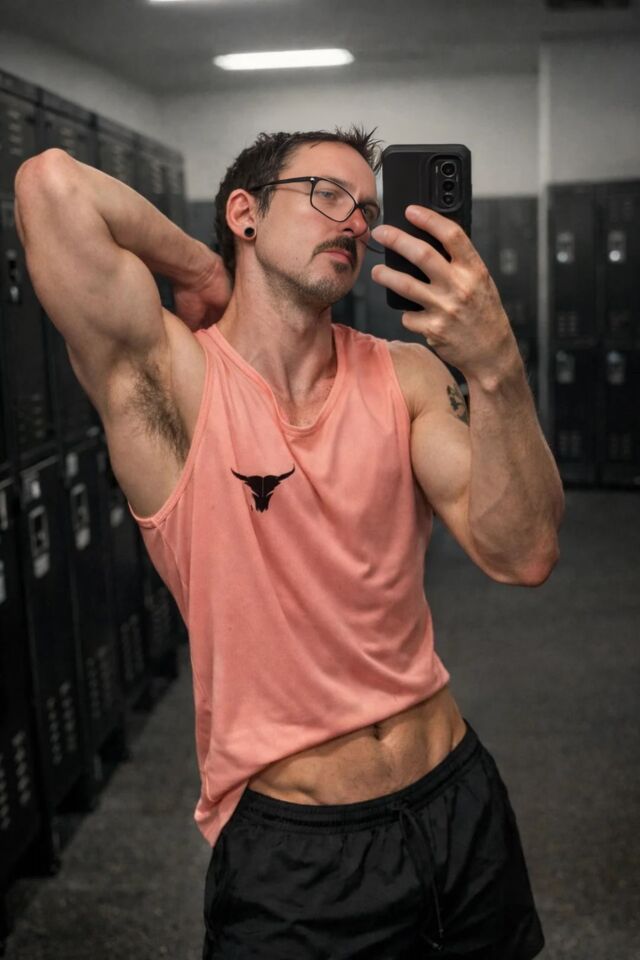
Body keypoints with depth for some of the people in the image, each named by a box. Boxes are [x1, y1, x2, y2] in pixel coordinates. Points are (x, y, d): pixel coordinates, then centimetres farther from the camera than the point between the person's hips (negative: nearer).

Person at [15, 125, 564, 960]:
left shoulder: (406, 375, -1)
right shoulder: (168, 378, -13)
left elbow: (520, 557, -14)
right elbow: (53, 183, -28)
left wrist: (496, 370, -29)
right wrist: (207, 277, -11)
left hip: (462, 805, 5)